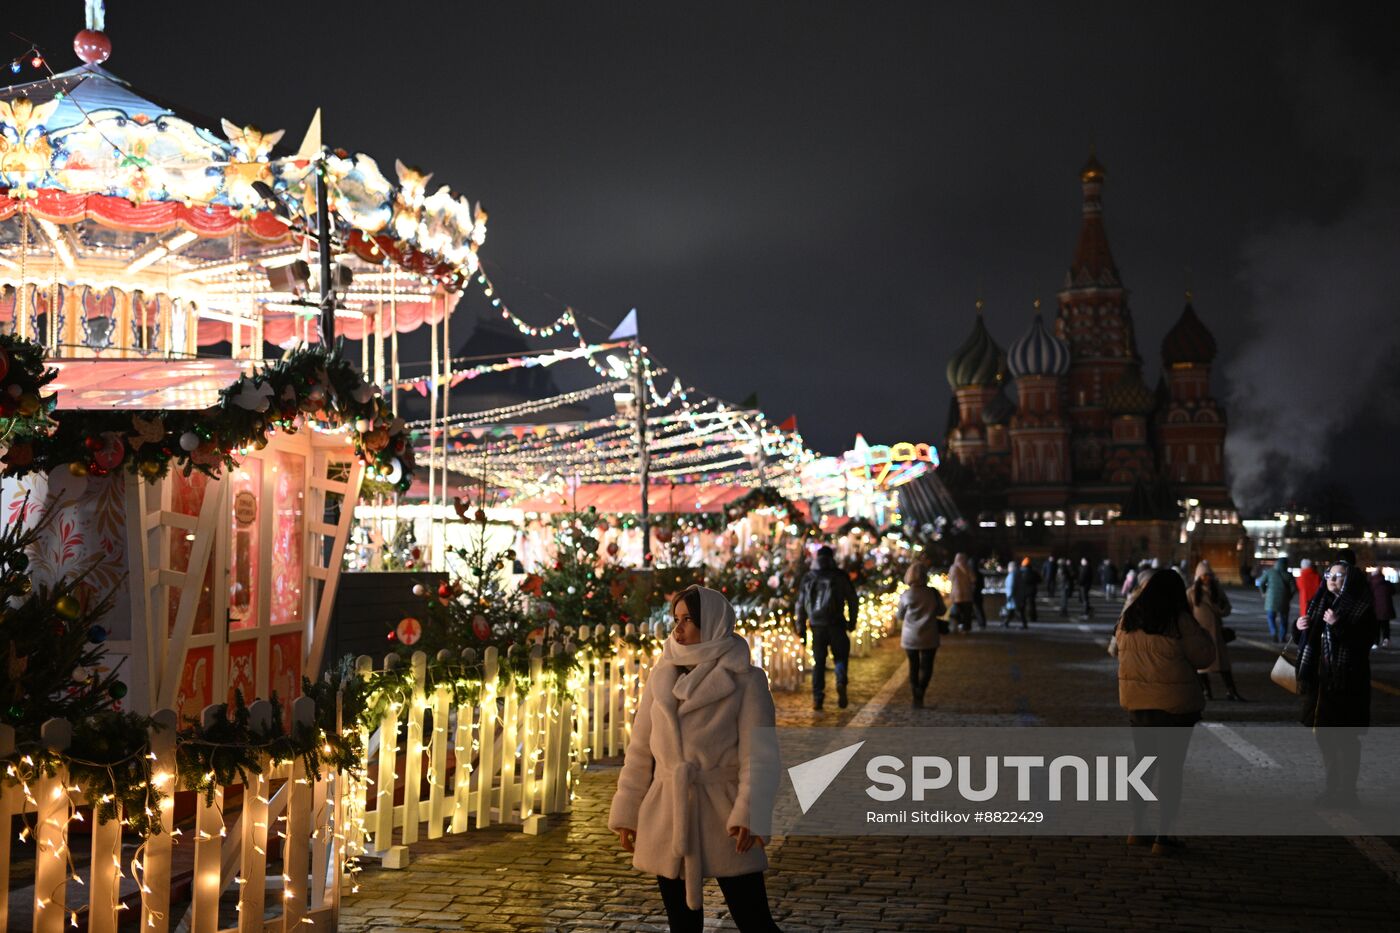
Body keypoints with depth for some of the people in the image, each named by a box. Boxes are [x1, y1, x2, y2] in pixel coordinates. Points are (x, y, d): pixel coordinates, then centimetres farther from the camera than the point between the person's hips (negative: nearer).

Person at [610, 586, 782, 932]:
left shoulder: (745, 680, -5)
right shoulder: (661, 676, 7)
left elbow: (759, 755, -11)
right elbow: (640, 750, 12)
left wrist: (750, 815, -24)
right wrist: (626, 812, 10)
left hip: (722, 816, -4)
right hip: (666, 817, 5)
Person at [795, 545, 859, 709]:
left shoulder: (808, 578, 7)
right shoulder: (840, 577, 0)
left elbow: (801, 604, 9)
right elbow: (853, 600, 1)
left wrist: (801, 627, 15)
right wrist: (852, 622, 12)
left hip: (817, 626, 2)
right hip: (836, 625, -2)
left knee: (818, 662, 9)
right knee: (840, 656, 11)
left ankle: (817, 698, 6)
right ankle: (841, 683, -16)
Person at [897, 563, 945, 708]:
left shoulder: (905, 595, -6)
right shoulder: (933, 593, -7)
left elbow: (899, 616, 4)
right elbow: (941, 611, 5)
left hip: (909, 637, 1)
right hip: (929, 637, -1)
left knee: (913, 666, 14)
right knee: (926, 667, 5)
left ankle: (916, 697, 14)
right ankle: (920, 694, -14)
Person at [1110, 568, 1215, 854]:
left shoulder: (1129, 619, 2)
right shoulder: (1179, 621, -14)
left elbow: (1117, 649, 19)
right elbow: (1203, 656, -8)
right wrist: (1194, 628, 5)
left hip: (1136, 702, 5)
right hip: (1174, 704, -5)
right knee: (1170, 768, 4)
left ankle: (1138, 829, 21)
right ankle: (1164, 836, 5)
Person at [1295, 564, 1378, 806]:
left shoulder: (1361, 609, -9)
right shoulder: (1319, 603, 10)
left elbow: (1364, 642, -19)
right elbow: (1308, 640, 18)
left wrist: (1338, 625, -28)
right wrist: (1299, 626, -2)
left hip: (1345, 683, -7)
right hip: (1319, 678, 7)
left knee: (1345, 739, 0)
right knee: (1323, 734, 14)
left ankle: (1347, 791, 10)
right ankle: (1333, 786, 27)